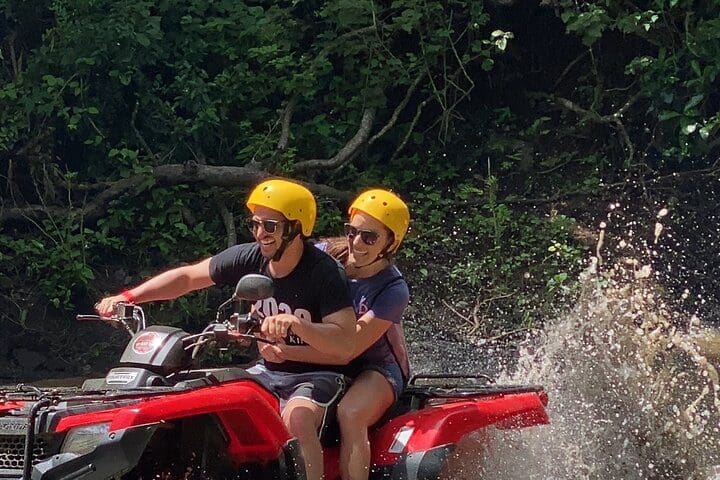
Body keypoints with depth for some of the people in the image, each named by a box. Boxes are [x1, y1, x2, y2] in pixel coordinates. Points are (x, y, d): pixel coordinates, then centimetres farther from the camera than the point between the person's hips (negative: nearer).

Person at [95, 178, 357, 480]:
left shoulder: (324, 271, -20)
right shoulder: (249, 258, -4)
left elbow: (346, 343, -28)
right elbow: (187, 276, 6)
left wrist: (296, 324, -43)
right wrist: (128, 297, -5)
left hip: (316, 375, -7)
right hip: (268, 370, 7)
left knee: (296, 419, -37)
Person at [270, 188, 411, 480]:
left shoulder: (393, 290, -17)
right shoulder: (326, 255, -5)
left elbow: (347, 350, -24)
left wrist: (286, 352, -34)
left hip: (376, 367, -4)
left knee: (350, 413, -35)